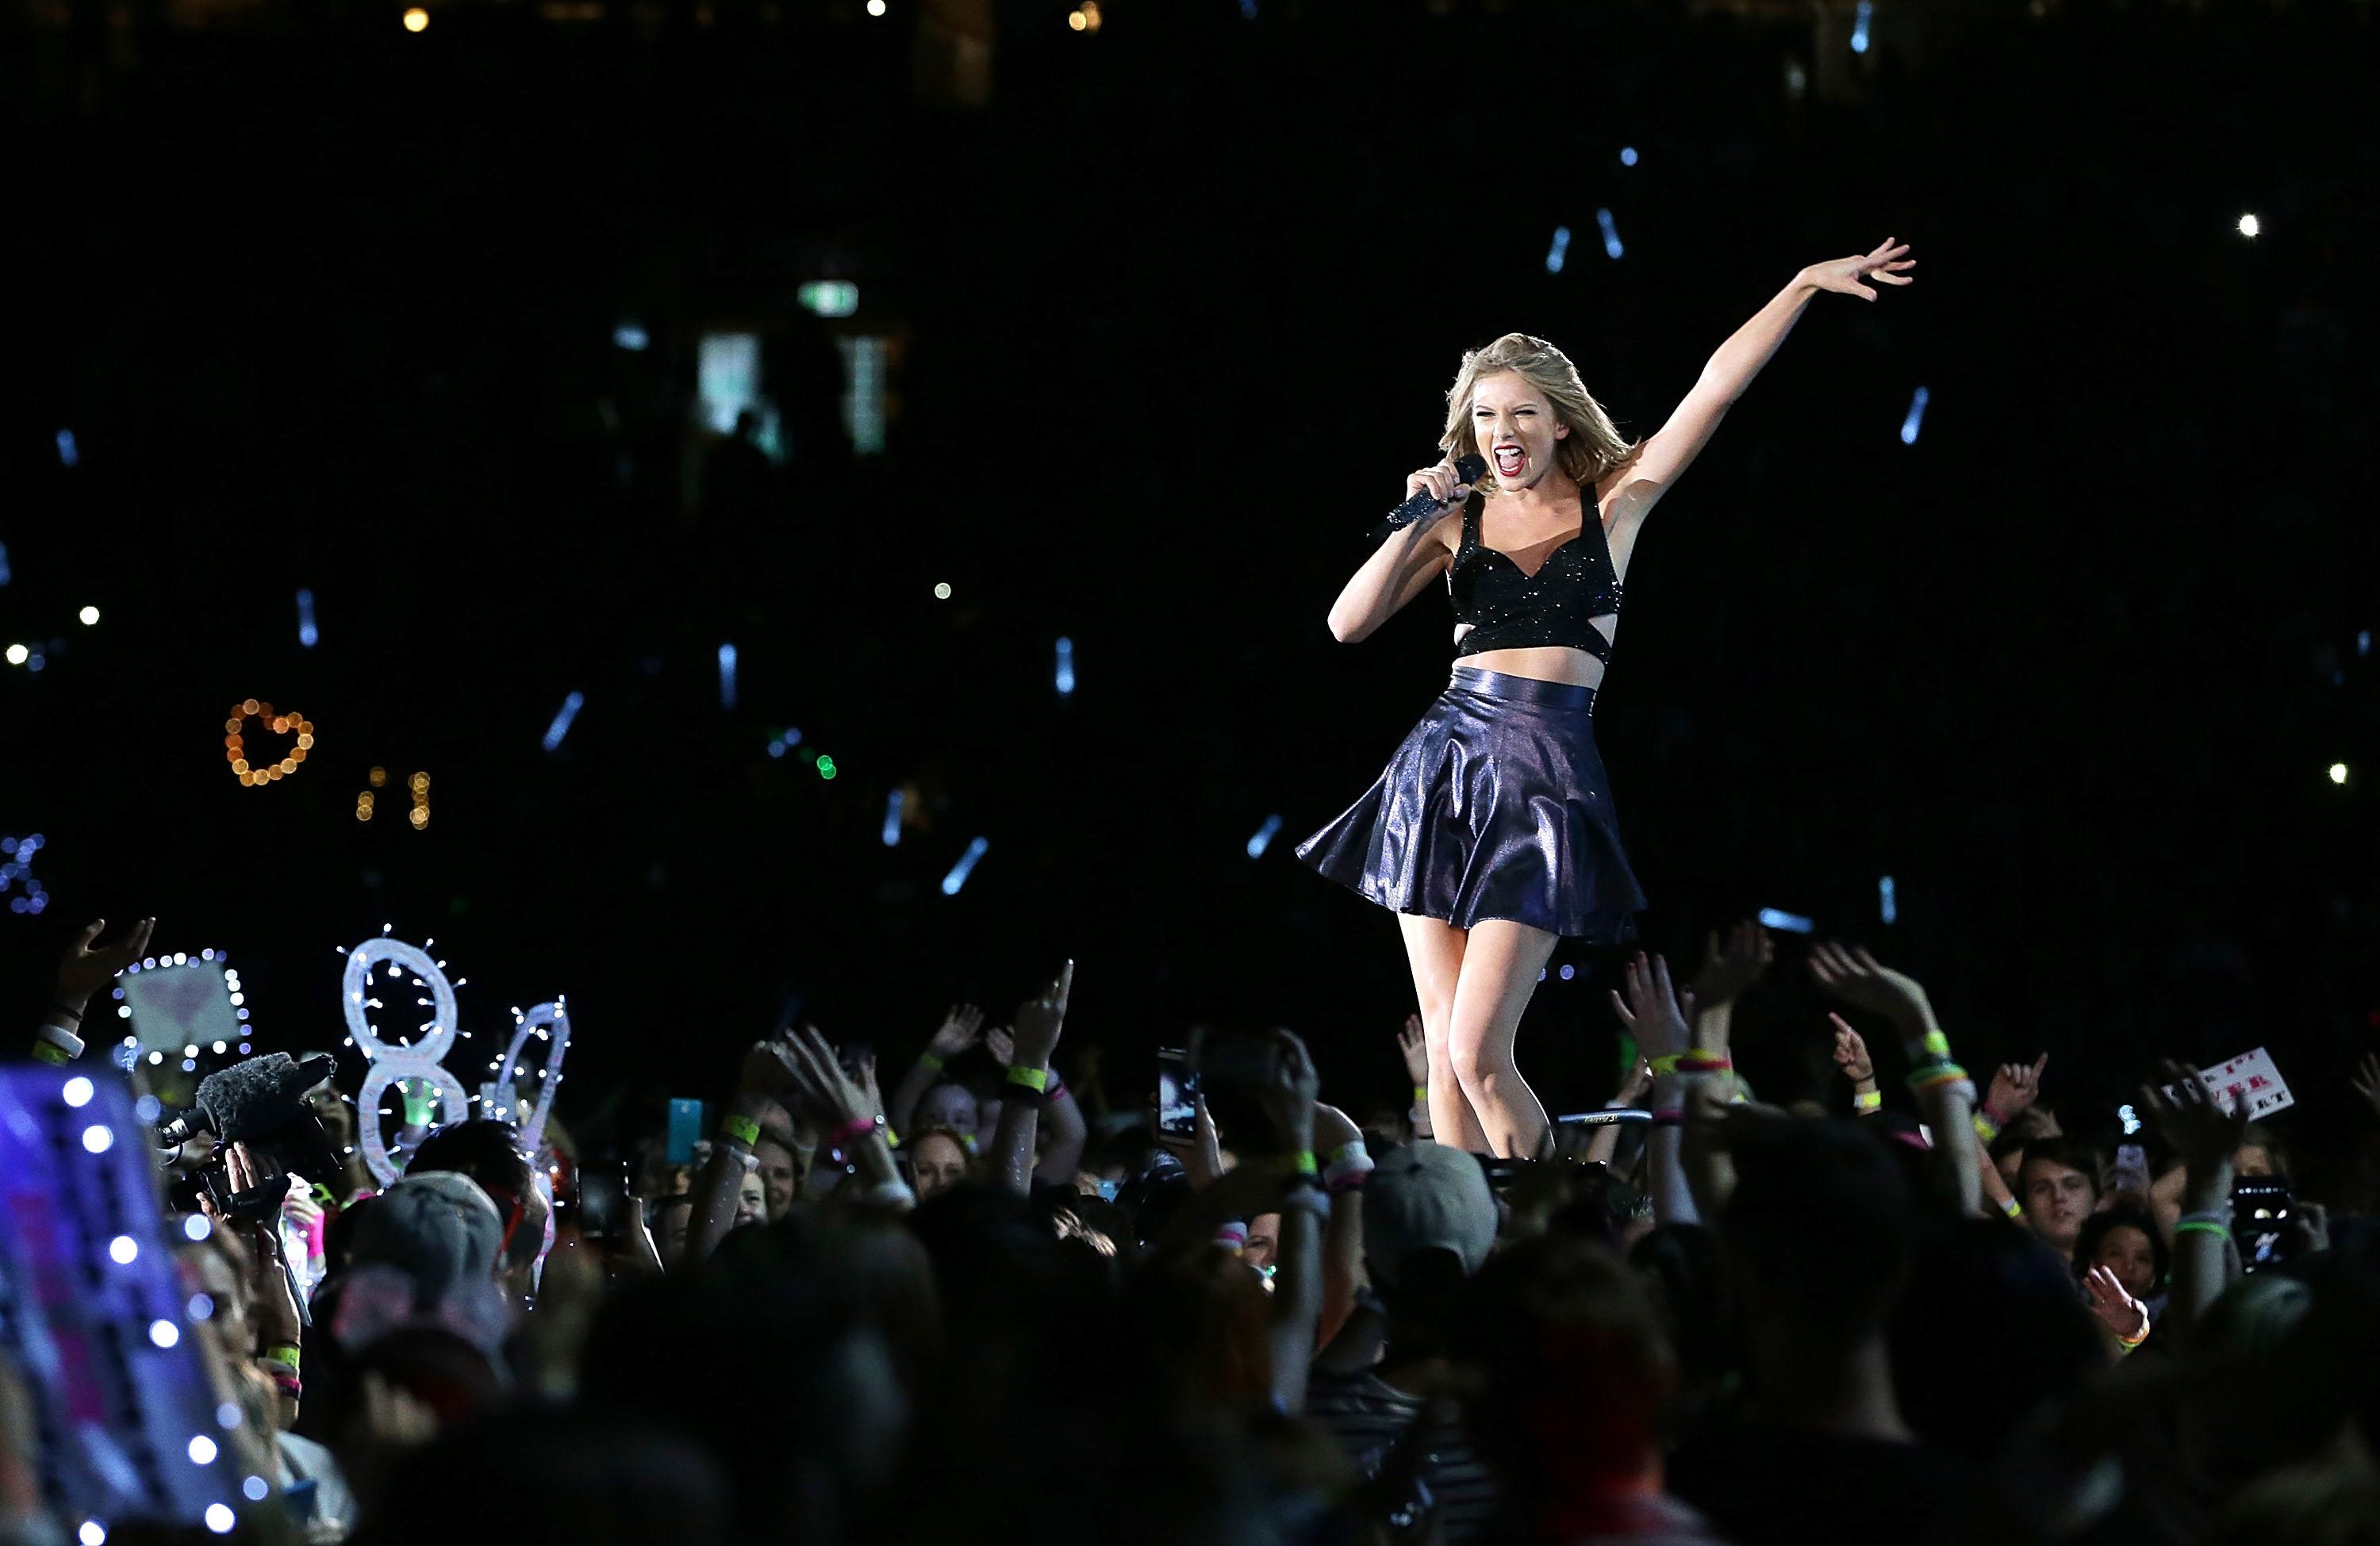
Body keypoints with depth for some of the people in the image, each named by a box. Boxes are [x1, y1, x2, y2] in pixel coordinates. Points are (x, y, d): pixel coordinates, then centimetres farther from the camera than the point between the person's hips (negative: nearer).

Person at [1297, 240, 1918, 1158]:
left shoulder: (1614, 504, 6)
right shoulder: (1458, 521, 11)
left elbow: (1717, 387, 0)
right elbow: (1348, 623, 4)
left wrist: (1806, 285, -3)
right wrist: (1415, 523, -6)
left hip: (1545, 776, -3)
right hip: (1441, 767, 3)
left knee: (1480, 1057, -12)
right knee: (1445, 1056, 2)